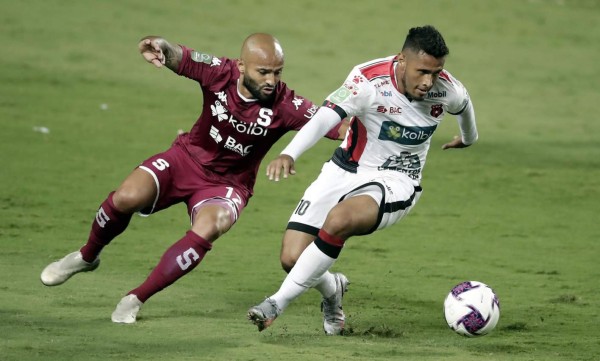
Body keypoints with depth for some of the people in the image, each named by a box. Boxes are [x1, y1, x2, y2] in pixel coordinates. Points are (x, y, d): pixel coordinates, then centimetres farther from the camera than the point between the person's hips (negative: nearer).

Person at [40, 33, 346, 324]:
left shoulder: (285, 106, -22)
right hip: (188, 157, 1)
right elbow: (179, 58, -32)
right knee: (127, 197, -22)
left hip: (227, 184, -1)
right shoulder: (221, 73, -20)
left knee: (208, 228, -32)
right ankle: (86, 257, 12)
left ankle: (137, 299, -15)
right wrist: (161, 47, -56)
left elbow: (335, 124, -29)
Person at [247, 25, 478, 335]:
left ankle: (278, 302, -19)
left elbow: (464, 106, 15)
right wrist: (289, 154, -54)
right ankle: (332, 289, 27)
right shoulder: (369, 80, -23)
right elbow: (325, 117, -37)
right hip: (345, 171, 0)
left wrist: (468, 138, 36)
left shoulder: (447, 89, -12)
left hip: (394, 182, 0)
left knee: (338, 220, -34)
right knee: (292, 258, -11)